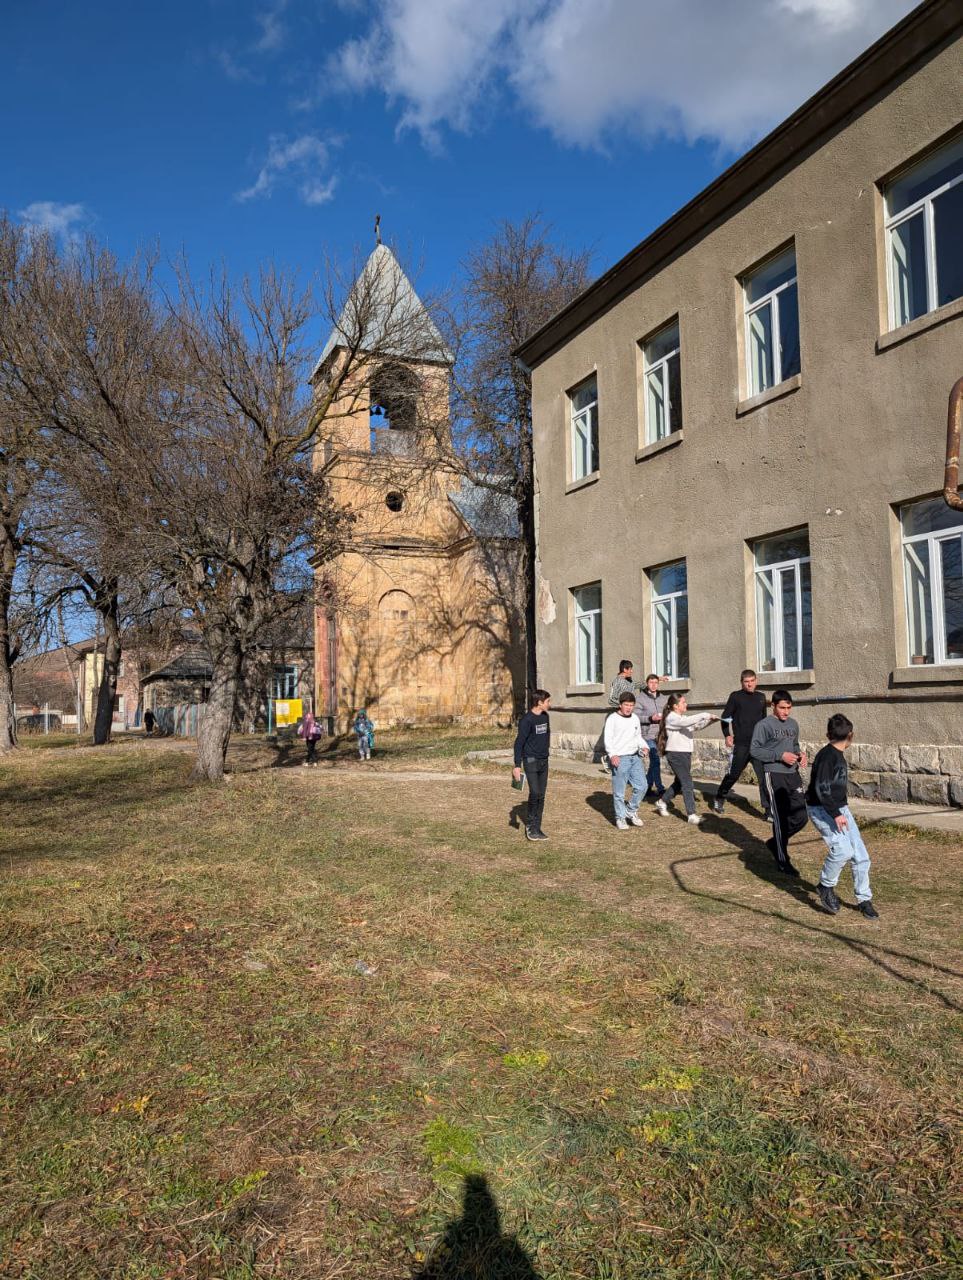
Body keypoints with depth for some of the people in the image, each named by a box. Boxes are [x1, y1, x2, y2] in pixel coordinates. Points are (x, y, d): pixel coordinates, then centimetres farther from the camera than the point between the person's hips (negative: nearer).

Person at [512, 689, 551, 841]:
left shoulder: (545, 716, 8)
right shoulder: (527, 720, -14)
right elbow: (519, 742, -14)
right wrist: (517, 766, -18)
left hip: (544, 761, 7)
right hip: (531, 761, -7)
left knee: (541, 796, 6)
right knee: (534, 792, -15)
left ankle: (537, 828, 14)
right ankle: (530, 825, 3)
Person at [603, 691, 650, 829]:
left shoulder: (635, 718, 12)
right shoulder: (612, 719, -6)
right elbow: (608, 739, -12)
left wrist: (644, 747, 3)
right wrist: (612, 755, -26)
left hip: (635, 757, 6)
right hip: (619, 759, -6)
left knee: (641, 786, 5)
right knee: (619, 791, -1)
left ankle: (632, 812, 24)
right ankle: (620, 818, 14)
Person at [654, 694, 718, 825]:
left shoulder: (684, 718, 16)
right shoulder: (671, 718, -12)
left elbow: (698, 726, 13)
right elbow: (686, 722, -29)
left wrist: (710, 720, -3)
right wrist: (704, 715, -28)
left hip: (686, 754, 9)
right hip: (675, 754, -9)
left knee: (680, 782, 18)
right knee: (687, 782, -12)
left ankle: (662, 802, 35)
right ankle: (692, 815, -11)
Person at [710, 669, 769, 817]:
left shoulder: (761, 697, 11)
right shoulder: (735, 696, -1)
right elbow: (725, 717, -1)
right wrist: (727, 735, -12)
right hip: (741, 744, -3)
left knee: (764, 777, -5)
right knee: (733, 774, 6)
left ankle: (768, 810, -2)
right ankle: (719, 799, 28)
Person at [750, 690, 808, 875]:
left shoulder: (793, 724, 14)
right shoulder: (764, 725, -8)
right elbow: (754, 750, -11)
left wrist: (800, 754, 3)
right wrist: (780, 755, -15)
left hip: (793, 774, 7)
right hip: (774, 775, -6)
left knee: (801, 817, 4)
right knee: (781, 818, -2)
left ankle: (775, 843, 27)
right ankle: (783, 860, 10)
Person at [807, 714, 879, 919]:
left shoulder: (839, 755, 11)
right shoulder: (827, 755, -18)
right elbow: (821, 788, -25)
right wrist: (836, 815, -30)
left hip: (840, 809, 9)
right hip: (822, 810, -9)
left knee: (860, 854, 4)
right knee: (842, 849, -24)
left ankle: (864, 900, 16)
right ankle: (826, 886, -1)